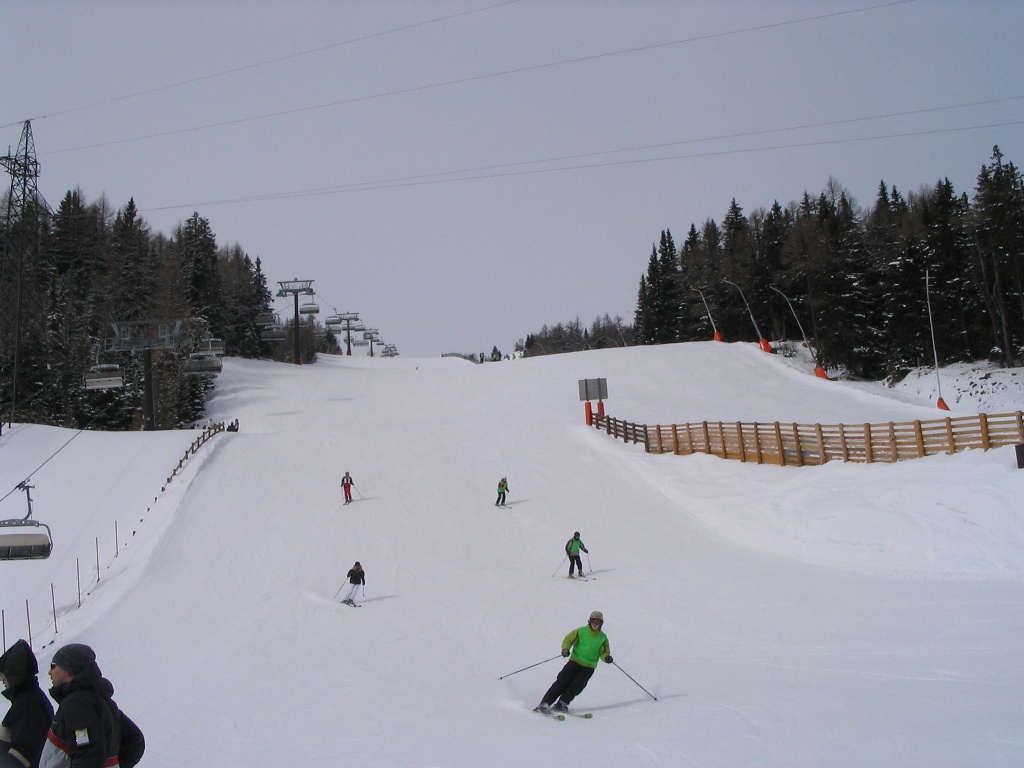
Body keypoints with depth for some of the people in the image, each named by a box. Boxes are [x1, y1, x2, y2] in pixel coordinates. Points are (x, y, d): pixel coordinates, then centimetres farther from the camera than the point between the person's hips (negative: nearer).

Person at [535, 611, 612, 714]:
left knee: (577, 685, -18)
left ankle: (562, 704, -13)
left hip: (589, 667, 1)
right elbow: (568, 640, -1)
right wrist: (565, 649, -21)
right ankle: (544, 703, -14)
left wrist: (606, 657, -19)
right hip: (574, 662, -1)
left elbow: (603, 652, 5)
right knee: (562, 681, -13)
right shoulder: (581, 631, -1)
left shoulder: (603, 638, 3)